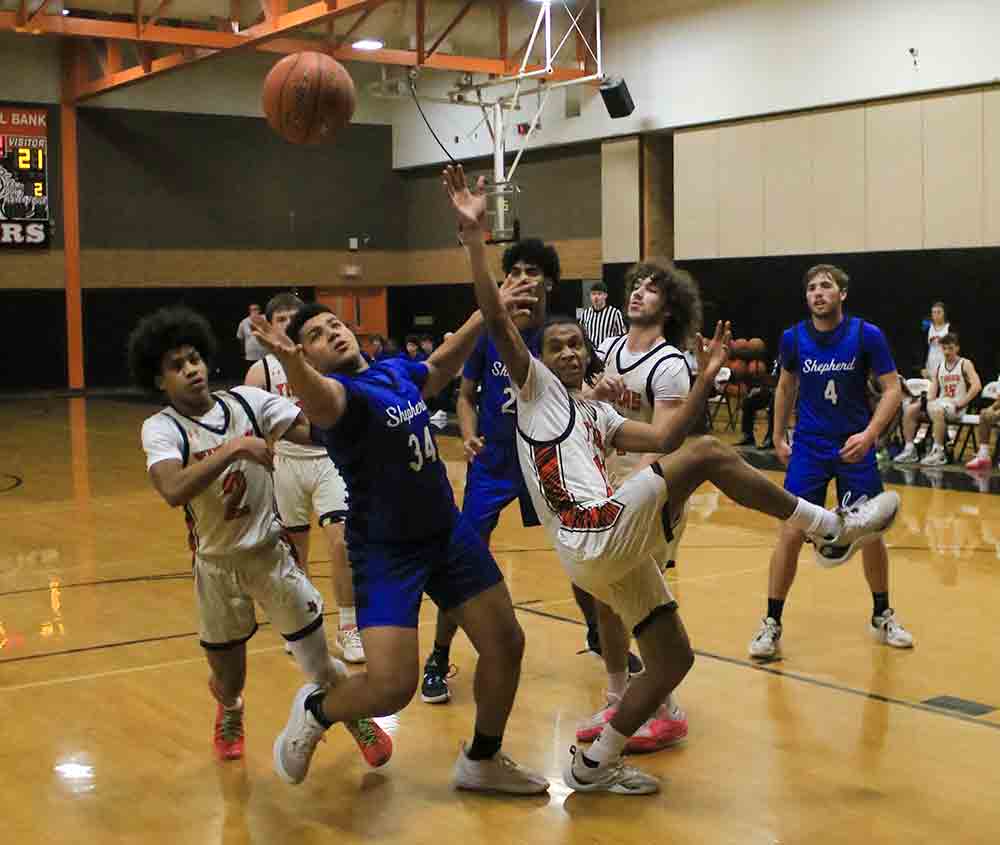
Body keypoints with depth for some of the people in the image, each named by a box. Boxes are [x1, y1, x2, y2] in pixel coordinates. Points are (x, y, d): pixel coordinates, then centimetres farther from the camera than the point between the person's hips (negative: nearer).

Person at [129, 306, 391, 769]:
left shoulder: (245, 401, -7)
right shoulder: (160, 428, -14)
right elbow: (173, 491, -34)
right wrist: (235, 447, -36)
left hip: (272, 553, 1)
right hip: (217, 568, 0)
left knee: (320, 668, 1)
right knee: (228, 681, 15)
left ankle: (358, 718, 33)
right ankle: (229, 710, 53)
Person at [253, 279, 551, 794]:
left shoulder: (395, 372, 3)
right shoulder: (335, 392, -20)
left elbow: (441, 365, 27)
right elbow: (318, 397, -47)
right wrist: (289, 360, -68)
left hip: (448, 530, 8)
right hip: (385, 551, -7)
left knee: (505, 644, 10)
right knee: (391, 687, -18)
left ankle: (482, 761, 33)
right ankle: (313, 712, 16)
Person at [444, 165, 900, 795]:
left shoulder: (597, 413, 25)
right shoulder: (537, 387, 4)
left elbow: (663, 438, 14)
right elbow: (496, 318, -10)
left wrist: (705, 380, 7)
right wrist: (475, 235, -18)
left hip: (614, 551, 9)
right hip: (598, 535, -9)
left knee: (673, 659, 11)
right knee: (707, 455, -18)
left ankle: (593, 766, 21)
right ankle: (833, 530, -7)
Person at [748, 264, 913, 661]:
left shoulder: (867, 335, -11)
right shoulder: (793, 338, -4)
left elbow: (892, 389, -9)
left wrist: (869, 434, -23)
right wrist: (778, 437, 13)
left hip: (855, 447, 0)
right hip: (809, 448, 1)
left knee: (870, 532, 6)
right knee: (791, 532, -8)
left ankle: (882, 616, 29)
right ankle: (771, 624, 4)